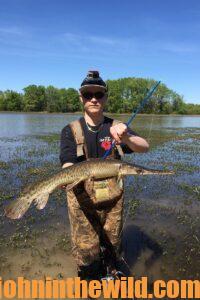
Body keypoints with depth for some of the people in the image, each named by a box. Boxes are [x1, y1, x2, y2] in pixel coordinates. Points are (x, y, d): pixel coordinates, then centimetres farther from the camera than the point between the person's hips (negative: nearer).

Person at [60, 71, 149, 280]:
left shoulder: (117, 127, -1)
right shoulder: (70, 131, -4)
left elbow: (145, 147, -15)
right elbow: (68, 166, -14)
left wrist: (125, 138, -36)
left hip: (113, 200, 2)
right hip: (82, 201, -1)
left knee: (112, 246, 19)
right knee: (86, 253, 4)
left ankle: (111, 273, 51)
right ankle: (90, 281, 37)